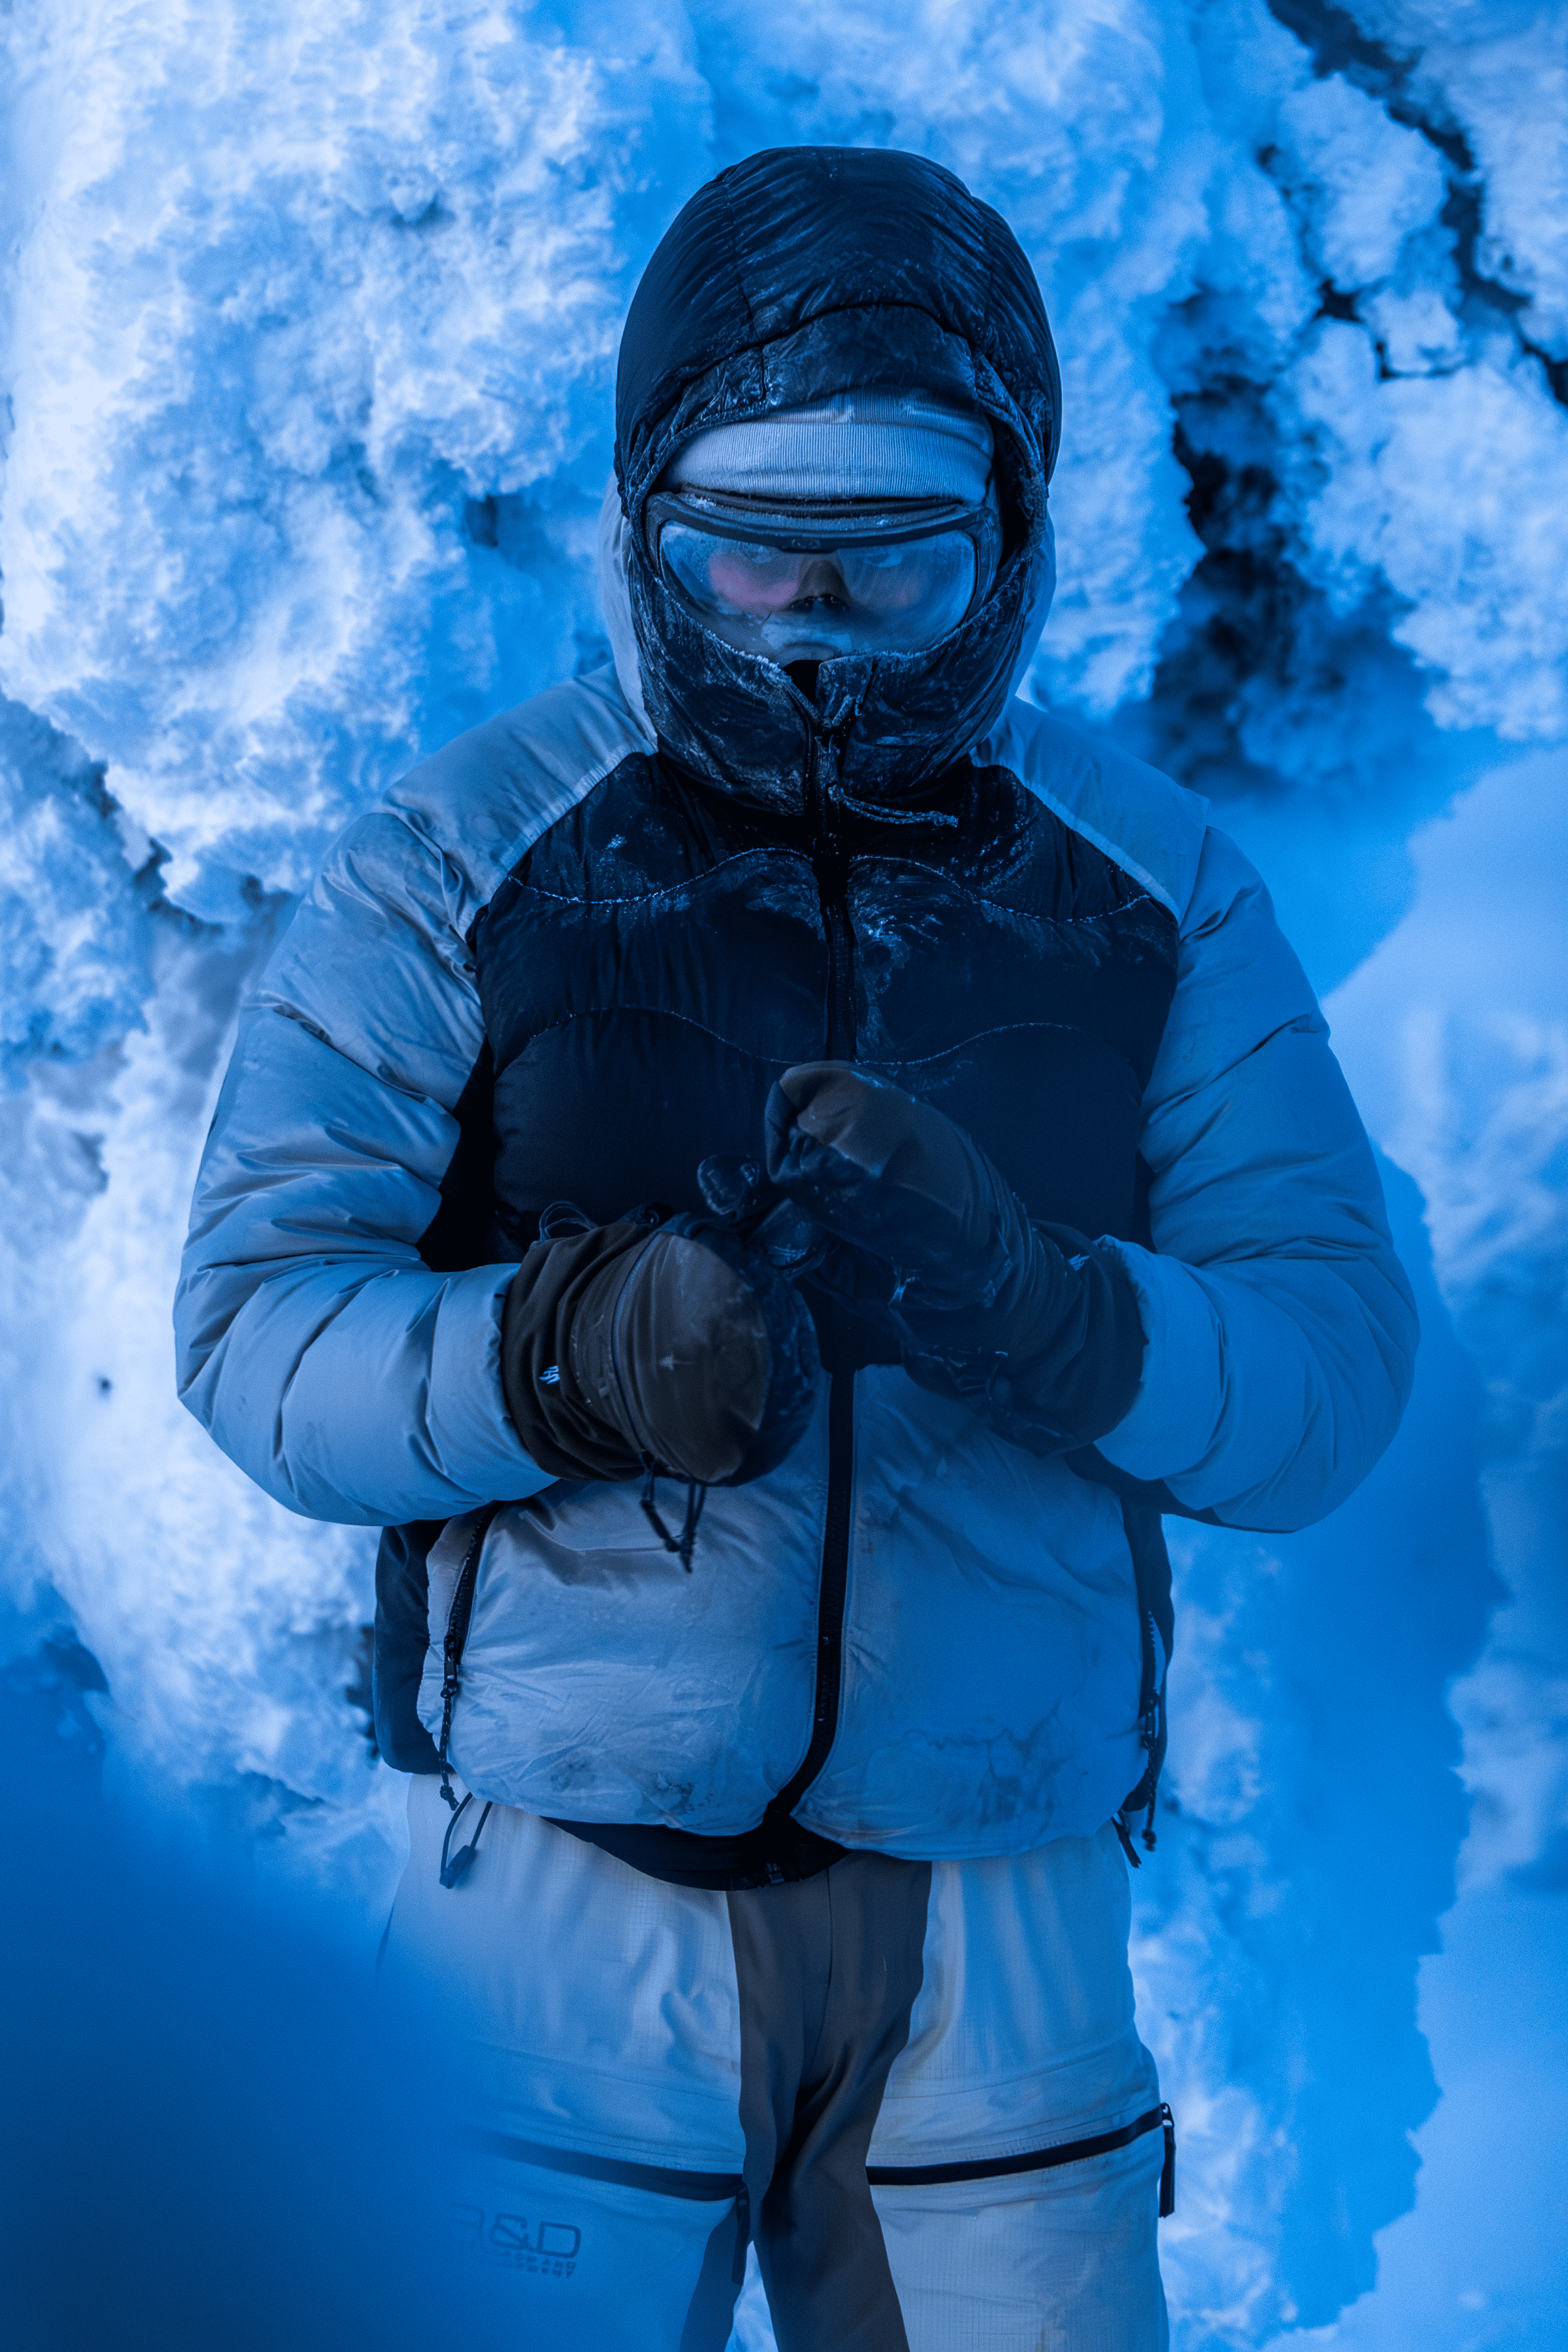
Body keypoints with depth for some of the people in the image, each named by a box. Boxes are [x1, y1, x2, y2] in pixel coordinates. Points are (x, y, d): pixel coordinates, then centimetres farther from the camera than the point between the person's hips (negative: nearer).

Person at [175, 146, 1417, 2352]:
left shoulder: (1157, 891, 3)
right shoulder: (459, 865, -3)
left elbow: (1336, 1366, -4)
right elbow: (256, 1320, -8)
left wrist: (1031, 1303, -24)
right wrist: (570, 1354, -27)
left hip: (1003, 1921, 2)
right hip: (567, 1898, -2)